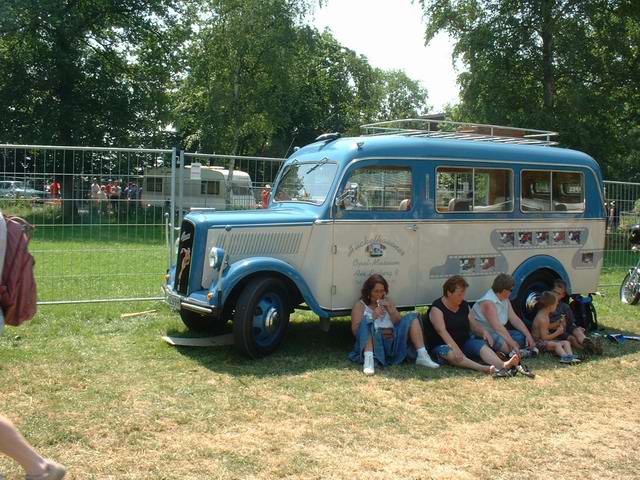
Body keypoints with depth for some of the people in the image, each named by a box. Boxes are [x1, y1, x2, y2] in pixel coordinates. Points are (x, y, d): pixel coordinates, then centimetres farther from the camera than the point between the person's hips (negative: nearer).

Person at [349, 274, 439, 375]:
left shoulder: (387, 302, 23)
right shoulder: (360, 305, 10)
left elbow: (399, 322, 14)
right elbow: (355, 330, -3)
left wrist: (390, 309, -3)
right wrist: (373, 316, -14)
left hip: (392, 341, 4)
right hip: (373, 342, -4)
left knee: (412, 318, -7)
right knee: (367, 322, -31)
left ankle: (422, 355, -25)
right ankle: (369, 359, -53)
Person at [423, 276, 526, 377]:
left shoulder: (464, 306, 10)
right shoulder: (437, 308, -11)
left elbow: (474, 325, 10)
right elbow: (442, 331, -24)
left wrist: (484, 332, -14)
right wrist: (455, 349, -38)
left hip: (464, 342, 5)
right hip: (443, 345, -5)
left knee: (482, 346, -25)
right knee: (452, 355, -39)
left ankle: (503, 365, -53)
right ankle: (484, 369, -60)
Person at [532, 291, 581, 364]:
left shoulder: (545, 314, 11)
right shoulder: (542, 319, -21)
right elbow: (544, 337, -22)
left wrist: (558, 324, 12)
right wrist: (557, 332, -11)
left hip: (547, 340, 10)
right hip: (539, 342, -10)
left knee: (566, 342, -4)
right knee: (557, 344, -33)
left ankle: (570, 356, -30)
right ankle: (564, 356, -57)